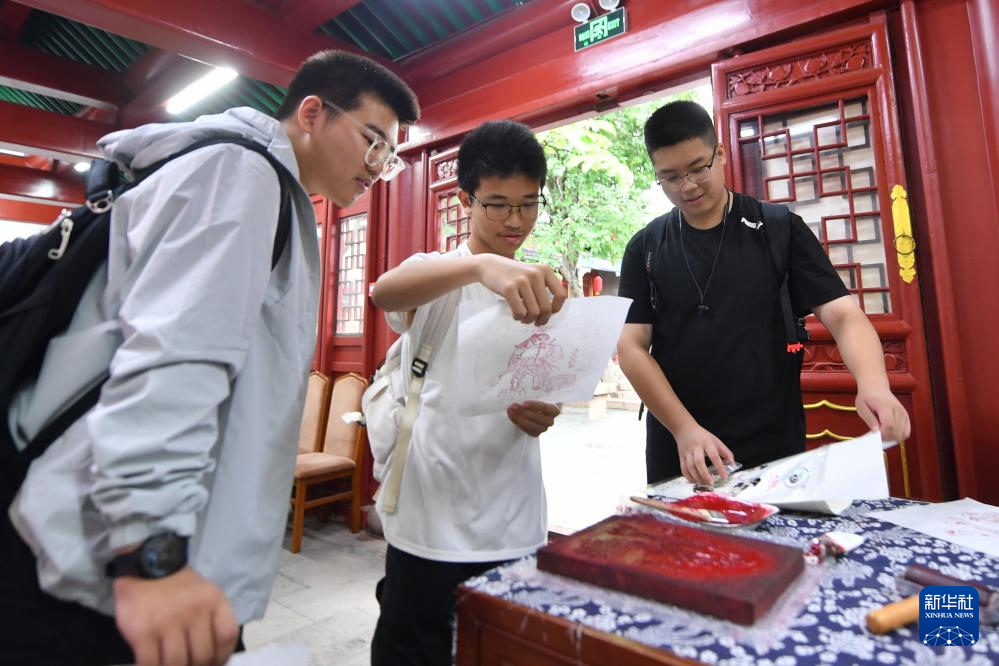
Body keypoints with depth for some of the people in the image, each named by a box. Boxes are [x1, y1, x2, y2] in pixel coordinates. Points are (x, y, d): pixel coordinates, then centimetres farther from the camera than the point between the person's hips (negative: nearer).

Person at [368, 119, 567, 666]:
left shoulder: (546, 290, 7)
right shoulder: (433, 275, -5)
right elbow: (384, 292, -29)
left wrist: (541, 415, -11)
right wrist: (482, 264, -46)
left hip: (516, 524, 4)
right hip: (430, 522, -3)